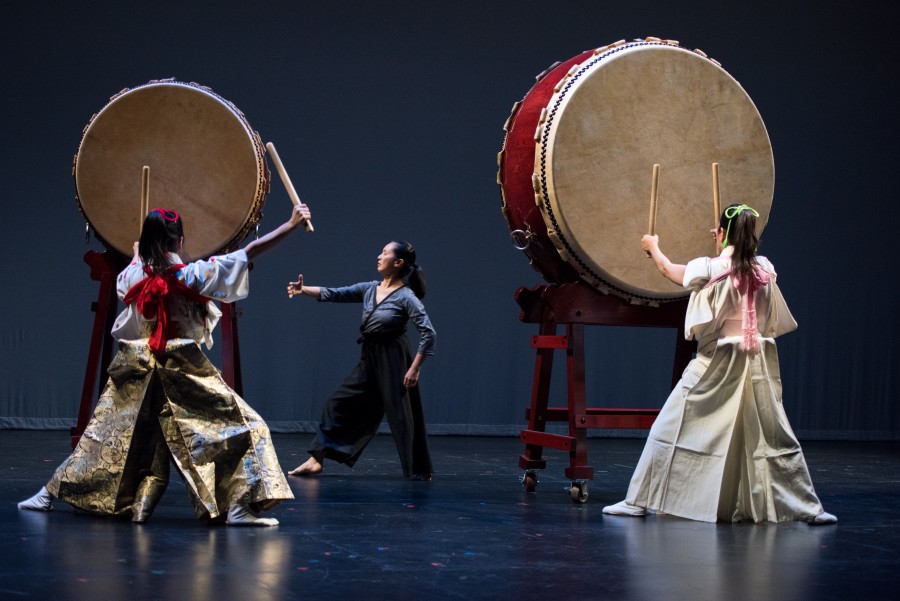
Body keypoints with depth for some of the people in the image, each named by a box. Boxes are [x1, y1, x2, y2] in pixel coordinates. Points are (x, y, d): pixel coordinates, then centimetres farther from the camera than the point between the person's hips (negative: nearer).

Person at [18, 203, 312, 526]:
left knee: (104, 434, 16)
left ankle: (49, 494, 22)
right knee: (242, 428, 2)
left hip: (136, 370, 4)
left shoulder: (133, 274, 1)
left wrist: (137, 256, 49)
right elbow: (250, 252, -8)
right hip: (184, 371, -4)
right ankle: (239, 508, -7)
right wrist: (291, 224, -3)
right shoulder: (194, 274, -9)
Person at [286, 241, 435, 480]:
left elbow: (428, 332, -16)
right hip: (369, 360, 7)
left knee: (402, 415, -2)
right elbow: (334, 294, 6)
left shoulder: (406, 297, -13)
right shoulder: (369, 289, 7)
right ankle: (317, 459, 11)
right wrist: (303, 290, -6)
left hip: (393, 362, -7)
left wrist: (415, 368, -19)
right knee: (339, 403, 6)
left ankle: (419, 470, 12)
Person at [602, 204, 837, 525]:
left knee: (671, 428, 4)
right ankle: (808, 508, 13)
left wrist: (653, 246, 32)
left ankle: (639, 500, 4)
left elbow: (667, 268, 11)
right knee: (775, 436, 10)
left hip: (716, 363, -4)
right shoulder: (765, 269, 2)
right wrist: (729, 246, 43)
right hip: (759, 363, 4)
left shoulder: (709, 269, -8)